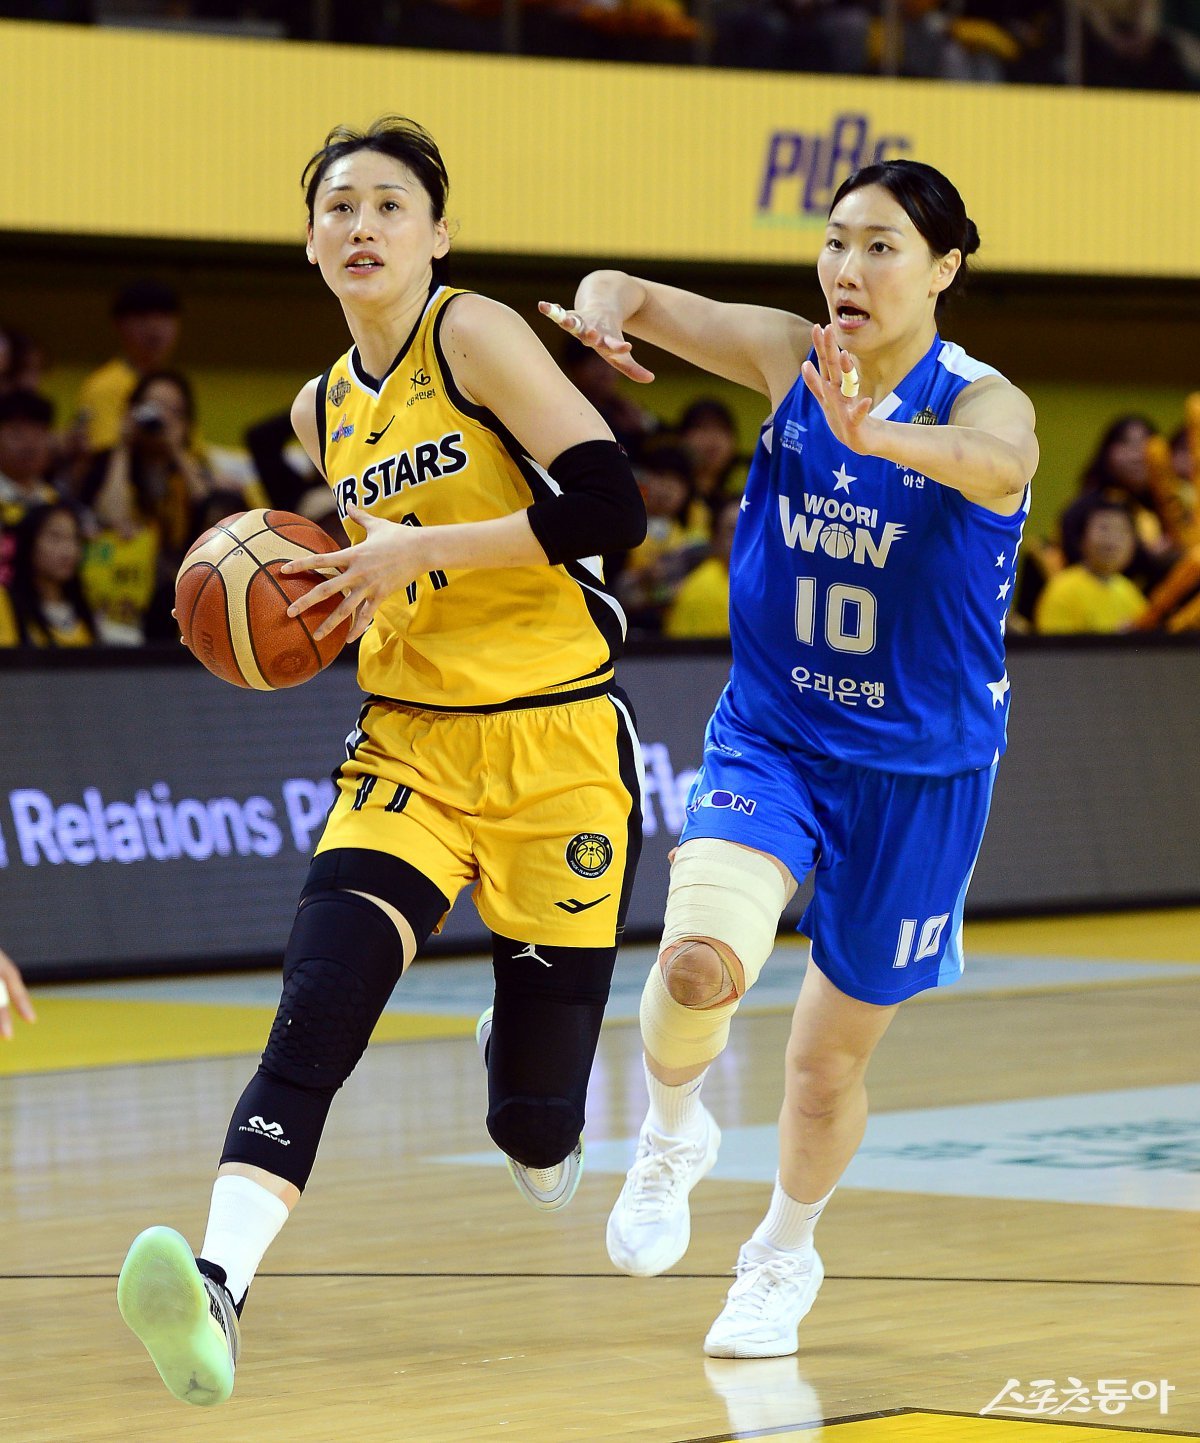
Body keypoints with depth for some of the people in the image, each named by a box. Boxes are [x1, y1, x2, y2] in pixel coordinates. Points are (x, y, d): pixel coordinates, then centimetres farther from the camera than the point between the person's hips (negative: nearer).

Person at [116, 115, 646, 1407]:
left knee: (535, 1121, 1)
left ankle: (517, 1044, 39)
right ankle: (219, 1284, -36)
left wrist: (423, 550, -19)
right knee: (314, 1015, -22)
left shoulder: (479, 335, -8)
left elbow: (609, 506, -18)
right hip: (408, 745, 5)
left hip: (553, 745, -4)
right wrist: (309, 608, 7)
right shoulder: (324, 412, 13)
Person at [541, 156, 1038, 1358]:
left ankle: (785, 1253, 41)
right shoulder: (789, 359, -7)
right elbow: (632, 296, -5)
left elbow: (996, 462, -41)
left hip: (917, 770, -1)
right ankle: (672, 1134, 7)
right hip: (771, 737, 1)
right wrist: (603, 310, -31)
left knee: (832, 1054, 10)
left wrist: (877, 437, -63)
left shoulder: (982, 405, -18)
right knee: (699, 963, -26)